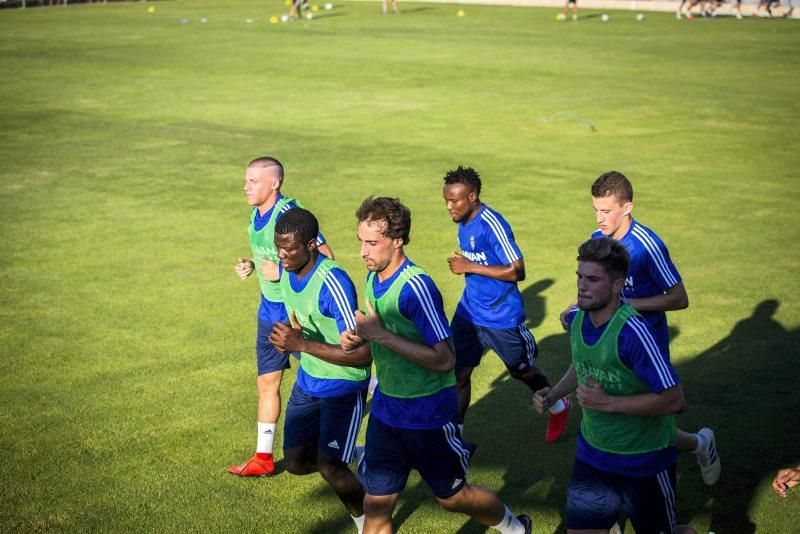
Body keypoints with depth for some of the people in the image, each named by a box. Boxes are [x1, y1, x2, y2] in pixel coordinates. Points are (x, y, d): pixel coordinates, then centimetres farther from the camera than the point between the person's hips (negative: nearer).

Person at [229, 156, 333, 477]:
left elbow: (326, 258, -23)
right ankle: (263, 457, 18)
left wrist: (282, 272, -25)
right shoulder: (256, 215, 6)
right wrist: (250, 266, 1)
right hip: (270, 309, 8)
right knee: (267, 381, 10)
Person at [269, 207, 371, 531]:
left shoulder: (333, 283, -30)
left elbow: (362, 354, -32)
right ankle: (352, 454, 37)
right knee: (296, 463, 10)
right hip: (308, 381, 8)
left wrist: (302, 344, -34)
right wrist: (288, 339, -1)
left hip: (343, 386, -8)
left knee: (330, 469, -12)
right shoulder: (285, 269, -5)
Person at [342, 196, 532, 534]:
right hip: (386, 407, 7)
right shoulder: (373, 278, 1)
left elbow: (444, 359, -28)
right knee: (375, 506, 6)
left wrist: (381, 335, -28)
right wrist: (358, 338, -4)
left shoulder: (416, 287, -24)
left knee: (452, 497, 13)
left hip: (428, 413, -7)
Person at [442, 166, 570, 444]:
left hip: (502, 318, -6)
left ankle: (558, 407, 43)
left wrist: (469, 267, -26)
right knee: (458, 373, -1)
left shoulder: (492, 225, -24)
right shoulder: (464, 223, 2)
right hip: (469, 313, 7)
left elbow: (517, 272, -27)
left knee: (522, 371, 14)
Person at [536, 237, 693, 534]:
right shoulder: (576, 318, -4)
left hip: (644, 461, -5)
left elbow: (673, 400, -27)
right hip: (592, 452, 6)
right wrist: (553, 395, 0)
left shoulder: (632, 331, -27)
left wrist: (608, 403, -28)